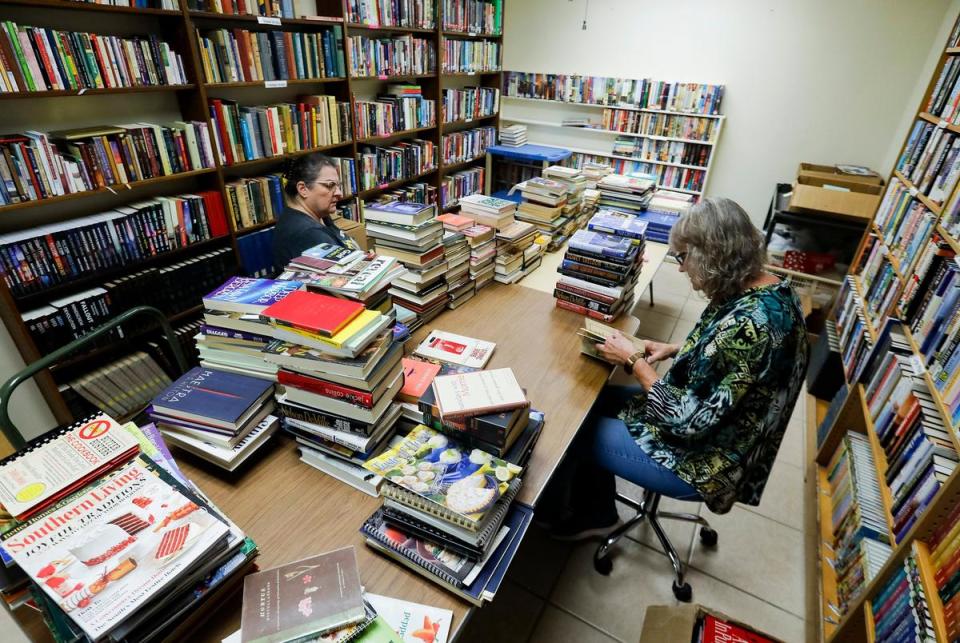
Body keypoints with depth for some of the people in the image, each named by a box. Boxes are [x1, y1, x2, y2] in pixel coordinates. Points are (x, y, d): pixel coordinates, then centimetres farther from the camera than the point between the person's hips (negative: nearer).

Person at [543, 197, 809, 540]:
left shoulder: (744, 325, -35)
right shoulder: (770, 287, -5)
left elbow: (687, 421, -28)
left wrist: (634, 361, -19)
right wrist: (677, 349, 1)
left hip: (705, 460, -9)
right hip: (717, 426, 9)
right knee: (595, 399, 13)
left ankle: (552, 514, 33)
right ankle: (596, 514, 29)